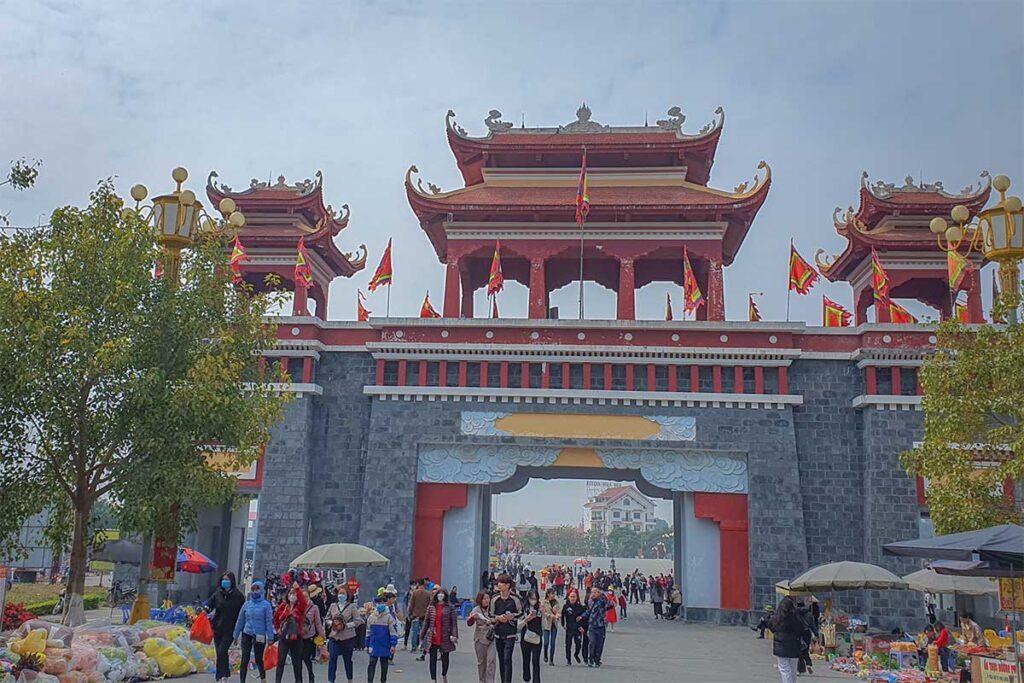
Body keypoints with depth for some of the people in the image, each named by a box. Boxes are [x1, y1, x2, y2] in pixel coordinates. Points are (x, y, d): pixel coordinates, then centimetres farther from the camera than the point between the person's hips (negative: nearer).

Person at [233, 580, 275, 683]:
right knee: (245, 660, -1)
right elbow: (240, 620, 9)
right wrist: (236, 635, 11)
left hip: (260, 636, -2)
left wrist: (270, 638, -9)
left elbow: (269, 621, -7)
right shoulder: (247, 604, 4)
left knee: (259, 659, 8)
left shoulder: (266, 604, -6)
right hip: (247, 635, 2)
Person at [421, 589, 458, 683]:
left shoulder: (449, 608, -1)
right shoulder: (431, 608, 5)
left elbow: (454, 622, -4)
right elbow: (426, 622, 10)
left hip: (445, 638, -1)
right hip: (432, 639, 1)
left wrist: (454, 635, -13)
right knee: (433, 659, 1)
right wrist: (423, 636, 11)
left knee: (445, 658, 11)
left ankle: (444, 675, 35)